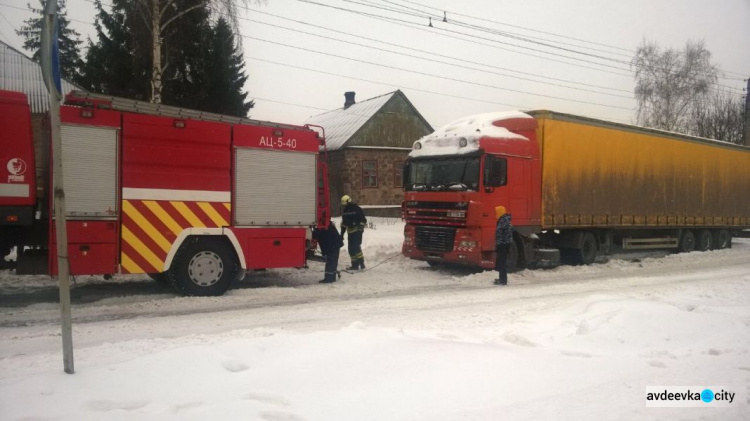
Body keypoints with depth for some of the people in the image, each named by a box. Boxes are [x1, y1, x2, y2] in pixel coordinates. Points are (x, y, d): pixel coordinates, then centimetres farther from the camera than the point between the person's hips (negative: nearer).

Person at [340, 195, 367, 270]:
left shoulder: (357, 209, -10)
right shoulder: (344, 211, 11)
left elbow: (363, 220, -9)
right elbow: (343, 223, 19)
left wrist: (361, 227, -18)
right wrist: (342, 233, 18)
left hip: (357, 231, -7)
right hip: (350, 232, 7)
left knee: (356, 247, -16)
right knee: (351, 249, 6)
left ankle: (361, 263, -12)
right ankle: (355, 264, 13)